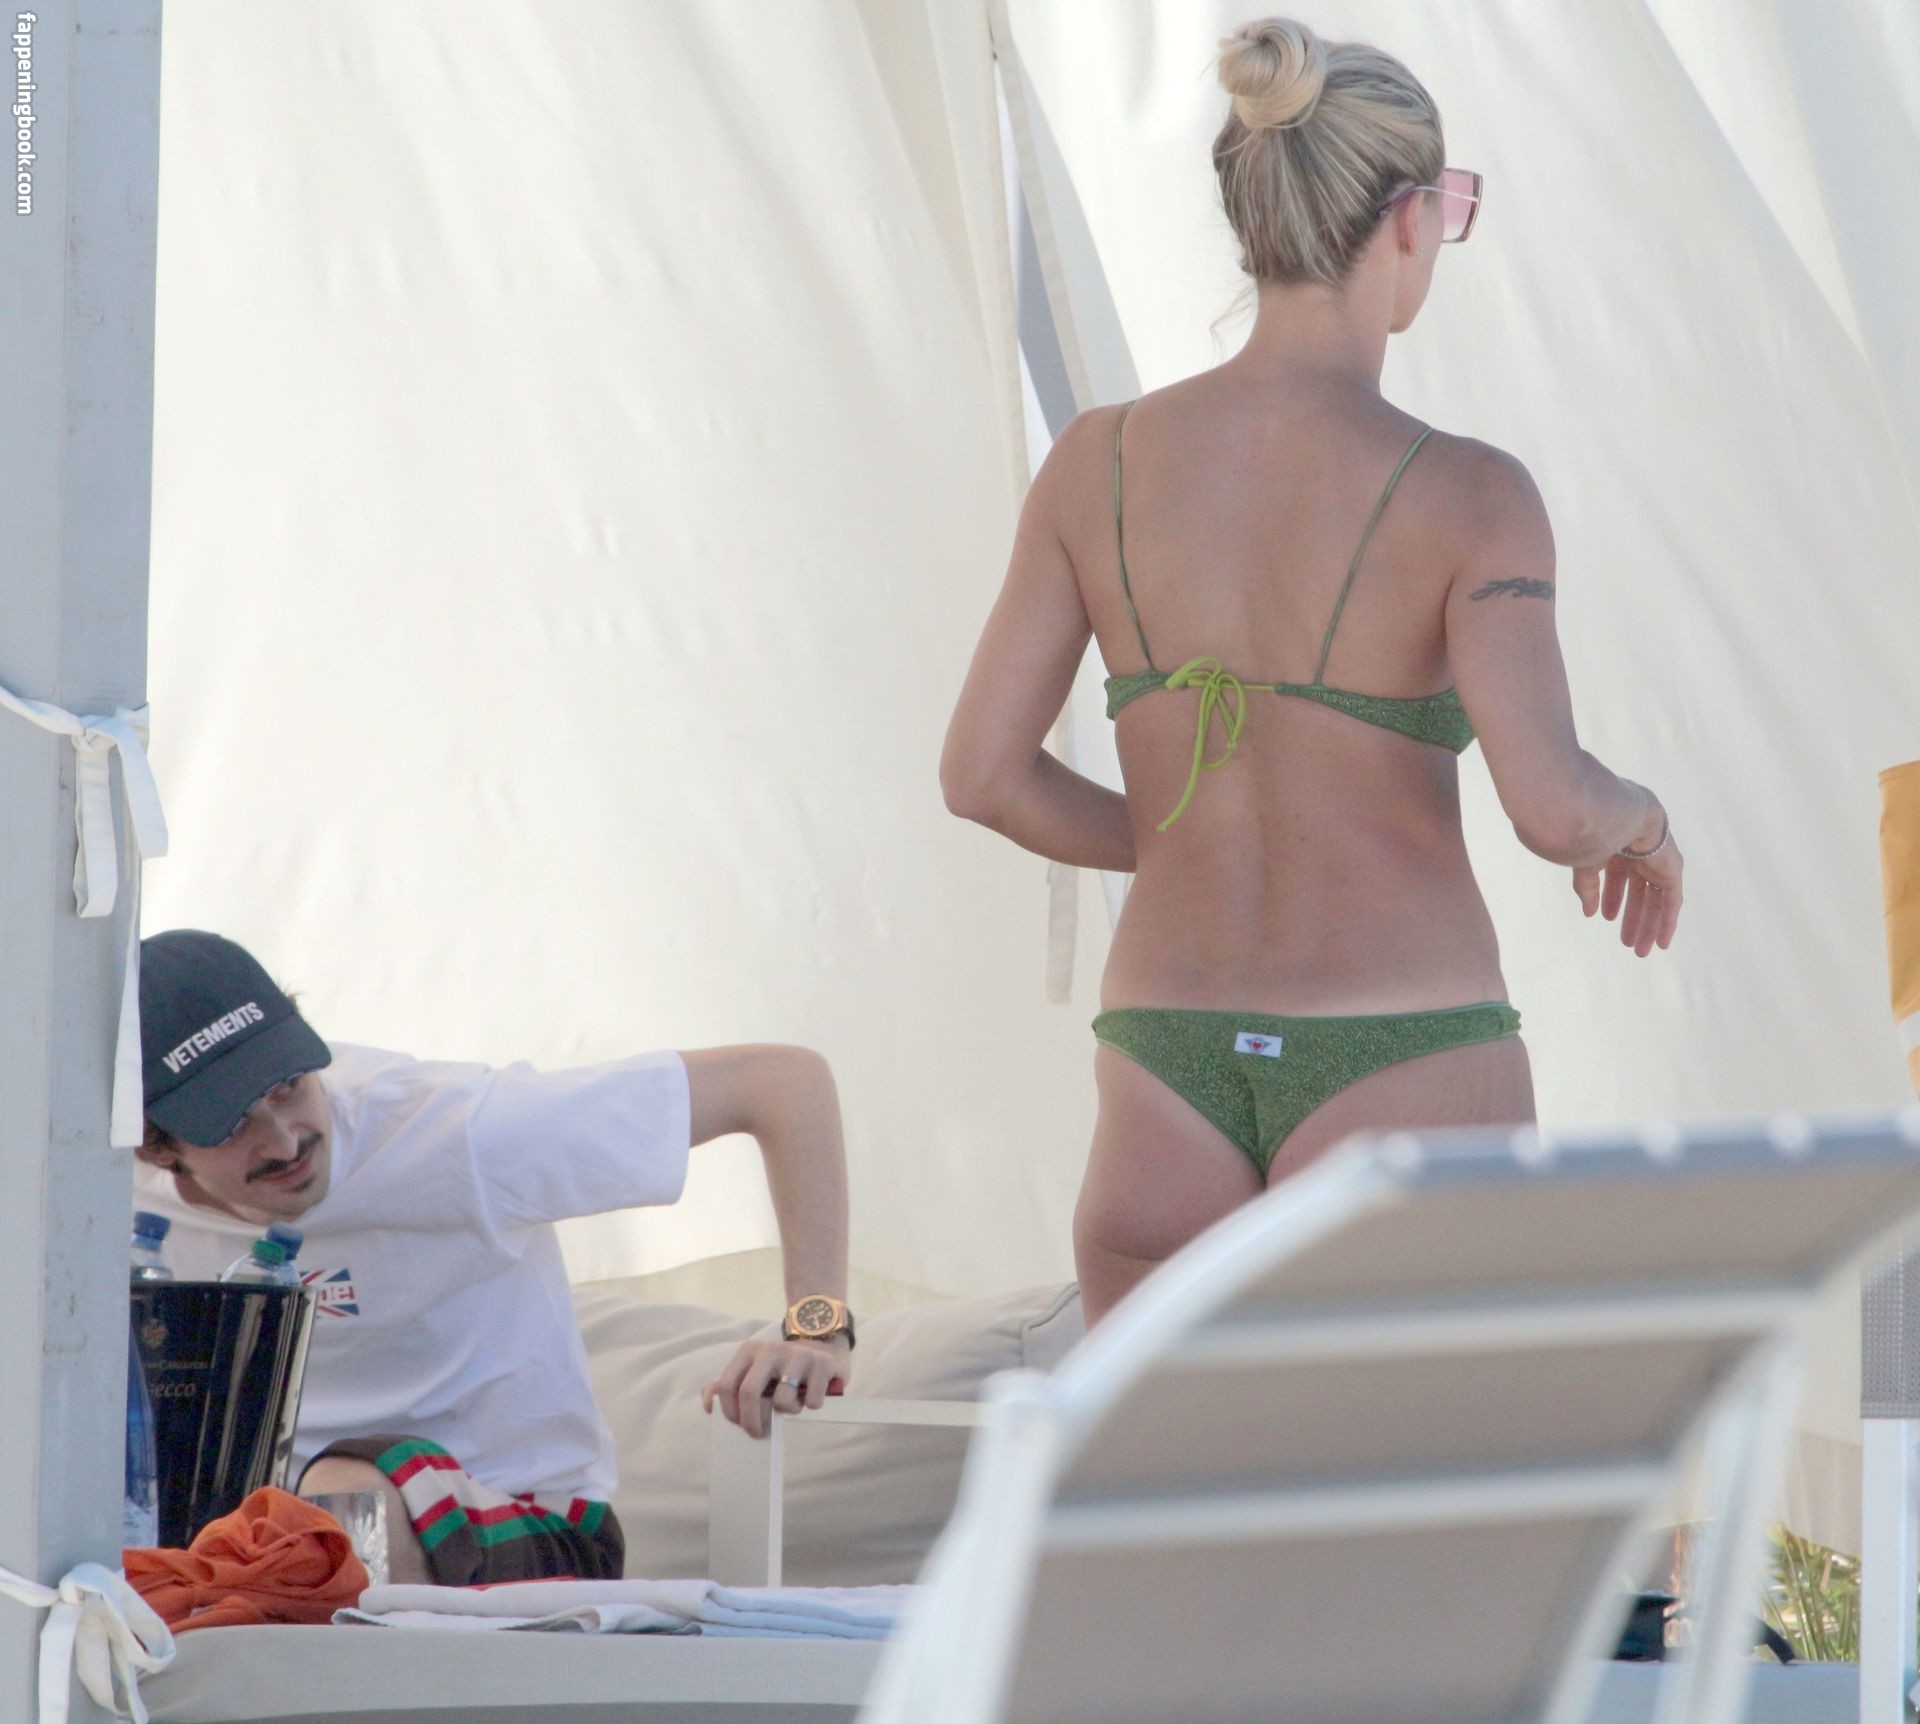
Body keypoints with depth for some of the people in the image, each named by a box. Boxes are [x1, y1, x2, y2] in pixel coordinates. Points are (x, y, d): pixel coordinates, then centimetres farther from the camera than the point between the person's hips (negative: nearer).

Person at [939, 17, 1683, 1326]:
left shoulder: (1100, 461, 1)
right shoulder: (1467, 497, -12)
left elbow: (982, 772, 2)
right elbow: (1550, 805, -21)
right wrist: (1640, 819, 3)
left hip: (1174, 1070, 4)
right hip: (1399, 1074, -4)